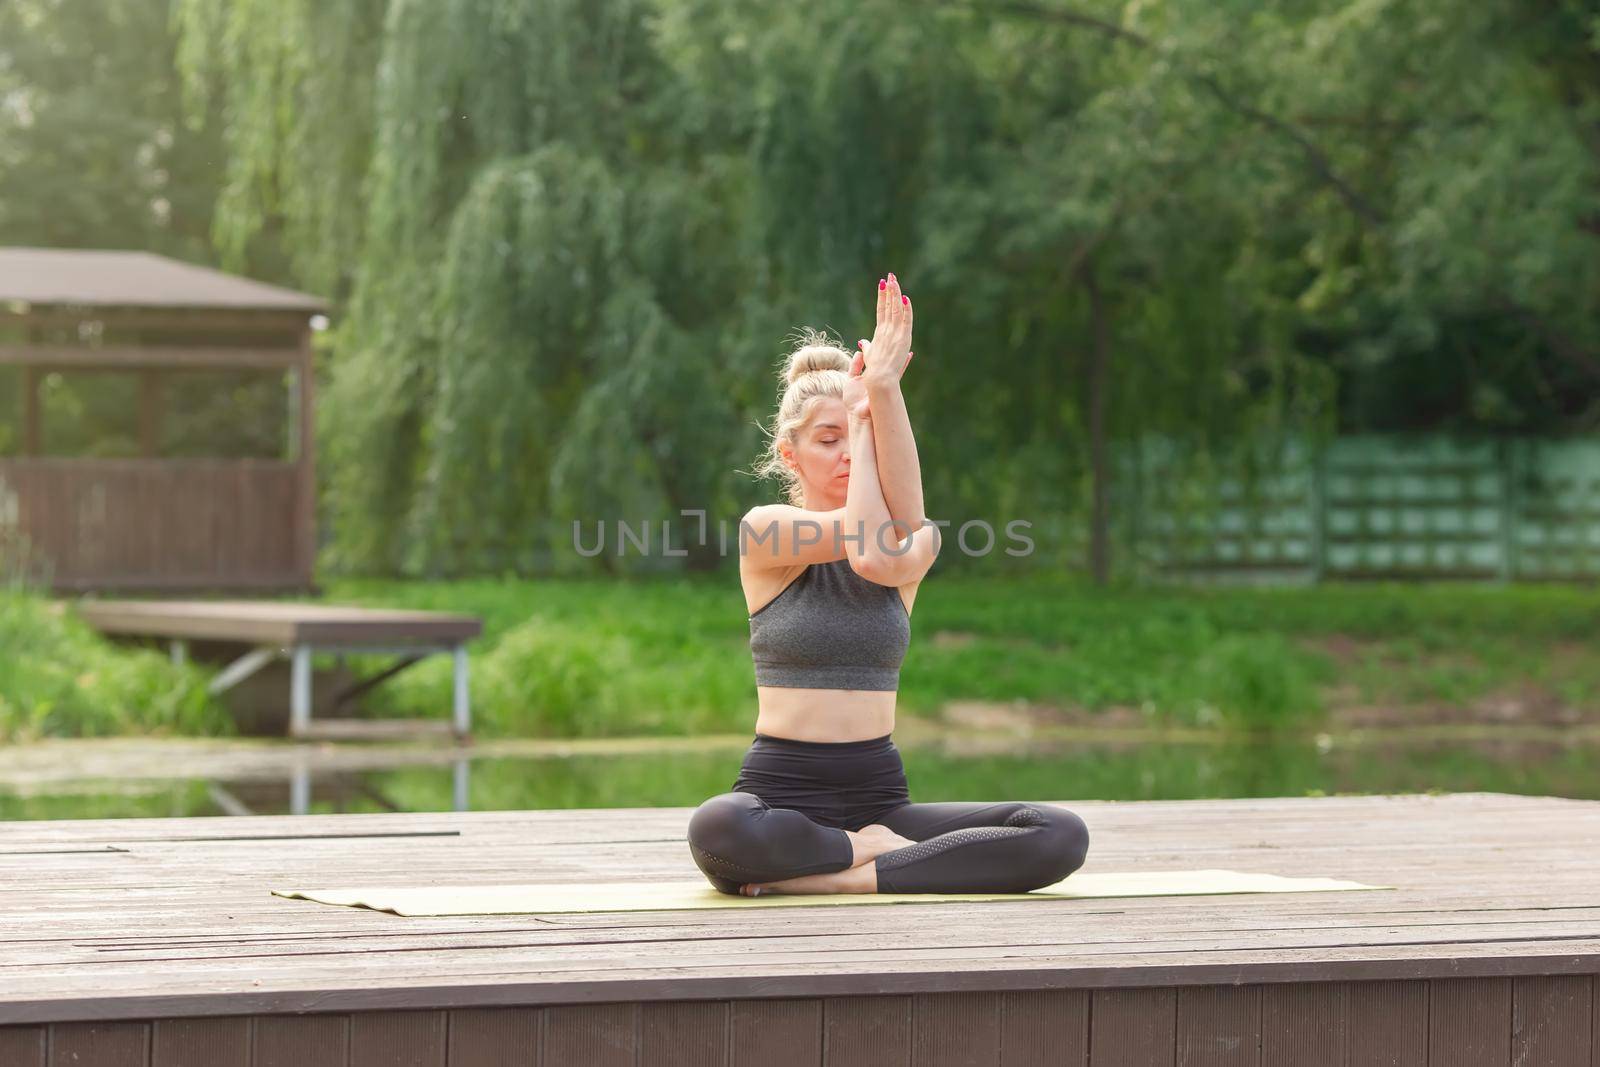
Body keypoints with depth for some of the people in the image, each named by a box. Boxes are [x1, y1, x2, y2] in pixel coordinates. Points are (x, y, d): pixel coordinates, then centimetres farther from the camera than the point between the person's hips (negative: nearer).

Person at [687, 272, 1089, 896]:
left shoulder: (915, 546, 8)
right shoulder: (763, 531, 0)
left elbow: (888, 555, -18)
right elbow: (860, 540, -18)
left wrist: (883, 392, -26)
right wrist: (866, 405, -10)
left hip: (879, 791, 3)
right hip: (780, 791, -3)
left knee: (1061, 836, -21)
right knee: (717, 829, -41)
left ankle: (834, 876, -22)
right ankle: (878, 850, -16)